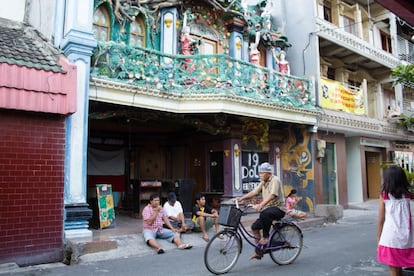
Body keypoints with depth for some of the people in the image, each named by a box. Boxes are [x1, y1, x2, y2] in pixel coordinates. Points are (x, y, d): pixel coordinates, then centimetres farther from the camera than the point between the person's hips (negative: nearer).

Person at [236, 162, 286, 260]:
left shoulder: (275, 180, -13)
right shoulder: (263, 182, 13)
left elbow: (272, 195, -28)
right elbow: (254, 192, 6)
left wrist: (260, 205, -41)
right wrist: (241, 198, -9)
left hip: (278, 208, -8)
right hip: (268, 208, 8)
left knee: (265, 213, -38)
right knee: (255, 227, -1)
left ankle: (265, 237, -20)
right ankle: (259, 252, 11)